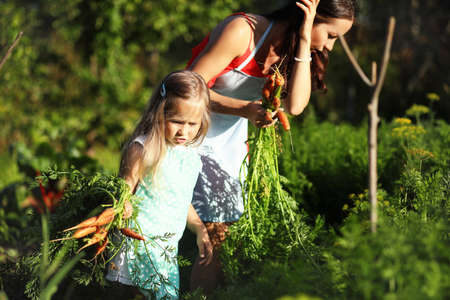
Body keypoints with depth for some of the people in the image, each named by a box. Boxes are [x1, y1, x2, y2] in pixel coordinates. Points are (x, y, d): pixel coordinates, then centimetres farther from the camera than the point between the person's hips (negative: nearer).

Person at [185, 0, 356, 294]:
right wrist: (245, 110, -33)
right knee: (214, 236, -15)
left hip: (231, 146, 7)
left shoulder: (292, 52, 0)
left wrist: (303, 43, -22)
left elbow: (295, 105, -18)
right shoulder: (242, 31, -21)